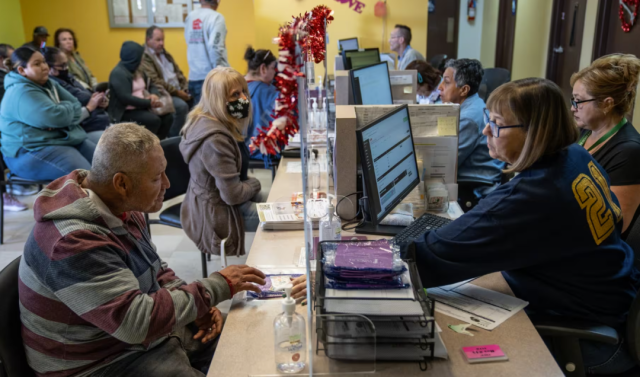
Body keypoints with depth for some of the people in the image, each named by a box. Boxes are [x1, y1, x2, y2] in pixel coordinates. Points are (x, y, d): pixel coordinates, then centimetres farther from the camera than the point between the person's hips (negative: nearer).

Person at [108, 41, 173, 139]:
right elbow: (126, 98, -24)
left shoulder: (137, 71, 14)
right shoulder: (118, 73, -14)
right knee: (153, 120, -29)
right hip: (124, 113, -9)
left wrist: (154, 95, -7)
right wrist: (150, 103, -21)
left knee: (167, 117, -8)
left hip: (140, 108, 9)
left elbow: (151, 86, 19)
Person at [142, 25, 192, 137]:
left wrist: (185, 90, -1)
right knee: (181, 105, -30)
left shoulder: (165, 54, 18)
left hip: (178, 91, 8)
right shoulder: (143, 57, -9)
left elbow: (178, 73, 17)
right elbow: (155, 82, -18)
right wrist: (177, 92, -18)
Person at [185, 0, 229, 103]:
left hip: (194, 75, 6)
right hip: (211, 76, -6)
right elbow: (215, 47, -17)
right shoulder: (216, 17, -9)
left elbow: (190, 43, 11)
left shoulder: (190, 17, 11)